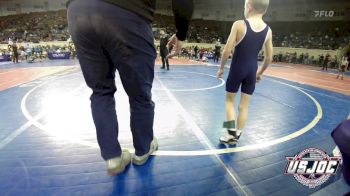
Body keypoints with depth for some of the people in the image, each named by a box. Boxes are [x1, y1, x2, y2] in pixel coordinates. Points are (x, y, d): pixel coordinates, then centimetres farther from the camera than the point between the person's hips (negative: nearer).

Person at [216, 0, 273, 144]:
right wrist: (260, 73, 20)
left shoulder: (239, 24, -10)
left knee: (230, 100, 16)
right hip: (251, 70, 4)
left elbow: (227, 51, -13)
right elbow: (269, 58, 6)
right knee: (244, 106, 12)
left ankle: (231, 133, 11)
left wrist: (221, 68, 1)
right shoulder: (268, 30, 3)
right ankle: (236, 136, 23)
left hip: (237, 69, -3)